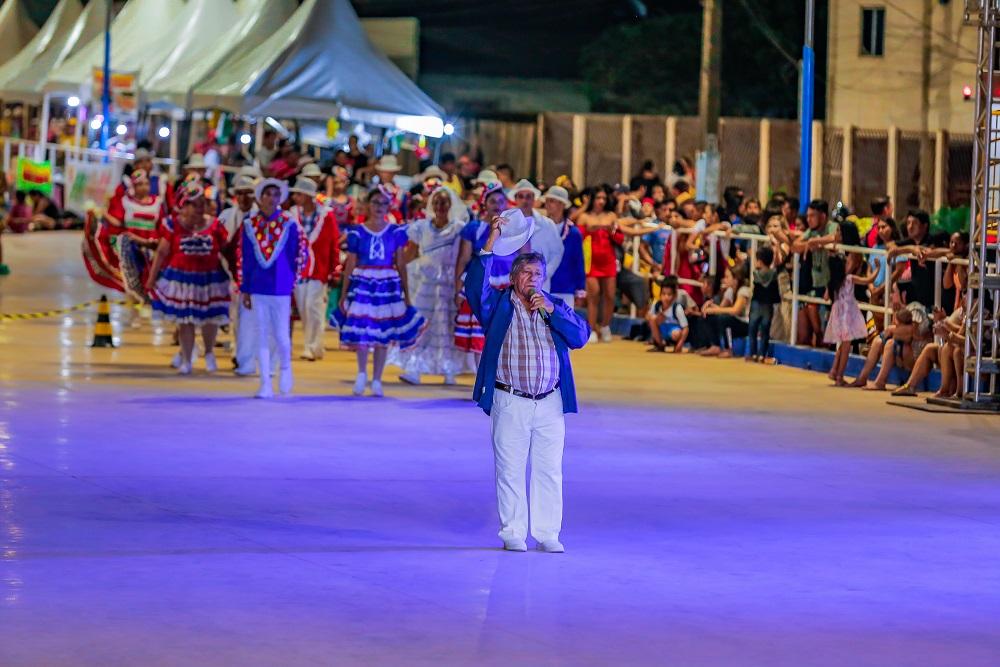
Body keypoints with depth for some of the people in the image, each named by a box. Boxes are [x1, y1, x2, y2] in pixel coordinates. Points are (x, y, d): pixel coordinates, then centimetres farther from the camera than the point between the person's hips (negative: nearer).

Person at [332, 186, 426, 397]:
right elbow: (350, 264, 4)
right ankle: (362, 373, 16)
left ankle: (376, 380, 14)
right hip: (362, 284, -1)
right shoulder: (357, 232, 1)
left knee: (383, 335, 4)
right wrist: (343, 294, 4)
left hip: (388, 285, 1)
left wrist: (406, 293, 6)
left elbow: (400, 263, 6)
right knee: (361, 331, -7)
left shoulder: (396, 232, 4)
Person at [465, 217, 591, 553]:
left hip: (550, 403, 2)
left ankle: (547, 534, 7)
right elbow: (475, 286, -11)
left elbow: (581, 335, 1)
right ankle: (513, 534, 6)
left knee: (549, 471, 2)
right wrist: (490, 244, -18)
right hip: (509, 403, -2)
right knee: (510, 471, -1)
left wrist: (550, 311, -10)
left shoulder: (555, 307, 15)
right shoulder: (498, 305, 7)